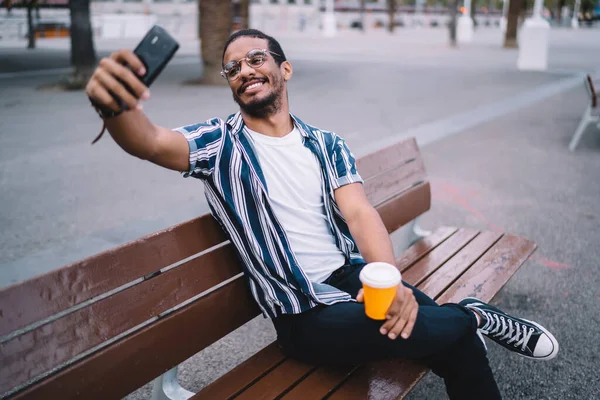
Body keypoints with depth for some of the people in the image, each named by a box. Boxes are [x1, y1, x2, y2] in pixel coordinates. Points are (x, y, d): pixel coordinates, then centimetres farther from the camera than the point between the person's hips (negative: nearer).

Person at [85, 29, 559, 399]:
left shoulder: (327, 145, 6)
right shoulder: (222, 144, -4)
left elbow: (359, 212, -8)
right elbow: (150, 141, -23)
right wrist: (115, 105, -48)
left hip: (352, 275, 4)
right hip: (306, 315, -4)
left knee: (461, 347, -13)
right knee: (450, 327, -20)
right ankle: (475, 316, 12)